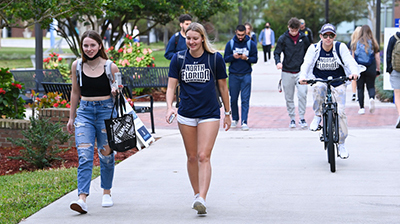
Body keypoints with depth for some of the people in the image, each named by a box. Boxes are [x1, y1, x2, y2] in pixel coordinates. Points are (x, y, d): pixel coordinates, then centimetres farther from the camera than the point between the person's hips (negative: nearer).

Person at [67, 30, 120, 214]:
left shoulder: (110, 67, -3)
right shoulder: (77, 66, 4)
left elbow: (117, 92, 8)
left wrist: (116, 91, -16)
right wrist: (71, 117, 18)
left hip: (106, 111, -1)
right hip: (84, 112, 1)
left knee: (106, 155, 8)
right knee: (84, 156, -12)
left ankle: (106, 192, 29)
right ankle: (82, 198, -21)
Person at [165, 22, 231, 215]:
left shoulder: (215, 58, -4)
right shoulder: (178, 59, 0)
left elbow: (223, 86, 5)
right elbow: (171, 85, -1)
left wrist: (227, 113, 10)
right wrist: (169, 106, -18)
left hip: (209, 114, -3)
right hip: (186, 115, 3)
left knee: (203, 156, -13)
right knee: (191, 157, 11)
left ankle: (202, 199, -19)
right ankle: (196, 194, 27)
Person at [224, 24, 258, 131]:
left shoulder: (251, 44, 2)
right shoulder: (230, 43, 3)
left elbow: (255, 59, 2)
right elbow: (225, 58, 2)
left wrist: (247, 58, -18)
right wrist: (233, 57, -18)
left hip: (246, 75, -1)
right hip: (233, 75, 1)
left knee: (245, 99, -5)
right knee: (233, 99, 7)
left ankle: (244, 122, -5)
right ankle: (235, 119, 23)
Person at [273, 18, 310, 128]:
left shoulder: (303, 38, 3)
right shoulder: (283, 38, -1)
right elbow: (277, 52, 0)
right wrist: (278, 62, -20)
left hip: (300, 71, 0)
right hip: (287, 72, 0)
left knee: (302, 94, -16)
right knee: (289, 97, 6)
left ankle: (302, 118, -4)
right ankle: (292, 118, 18)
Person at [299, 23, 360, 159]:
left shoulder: (341, 47, -6)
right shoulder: (314, 49, -5)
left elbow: (350, 61, -16)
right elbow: (306, 64, -15)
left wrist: (354, 72, -38)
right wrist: (302, 77, -35)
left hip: (338, 84, 0)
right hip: (320, 81, 0)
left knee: (340, 112, -9)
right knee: (319, 87, -38)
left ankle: (341, 144, 8)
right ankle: (317, 116, -16)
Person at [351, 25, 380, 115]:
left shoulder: (356, 43, 2)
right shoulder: (373, 43, 1)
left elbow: (353, 57, 4)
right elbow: (377, 58, 4)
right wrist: (378, 69, 14)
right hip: (371, 69, 0)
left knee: (360, 88, 7)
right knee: (371, 86, 11)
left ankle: (361, 108, 3)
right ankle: (372, 98, -21)